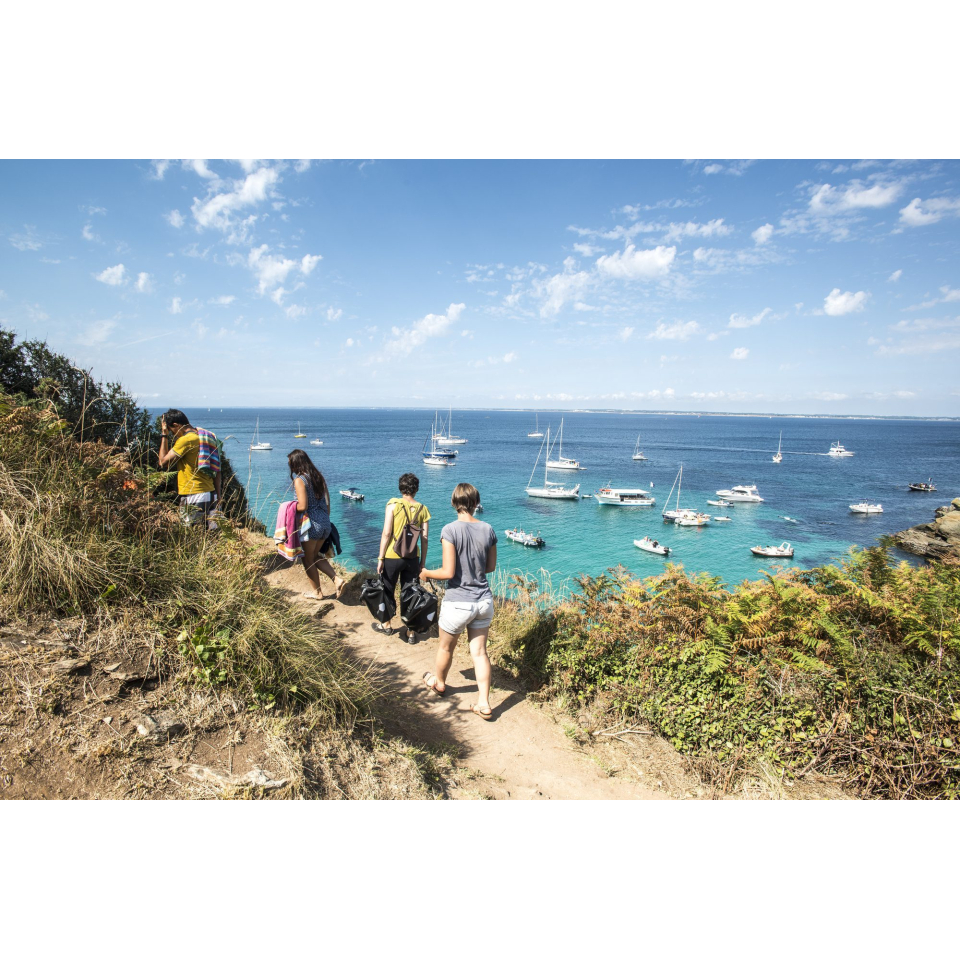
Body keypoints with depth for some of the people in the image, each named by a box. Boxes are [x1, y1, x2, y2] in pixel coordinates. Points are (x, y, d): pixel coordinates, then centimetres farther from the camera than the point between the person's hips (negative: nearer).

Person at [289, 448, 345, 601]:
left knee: (308, 559, 12)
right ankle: (337, 579, 8)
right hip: (325, 522, 8)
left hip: (311, 524, -8)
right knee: (315, 556, 23)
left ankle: (317, 592, 23)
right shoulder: (319, 476, 7)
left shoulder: (299, 480, -15)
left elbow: (303, 506, -20)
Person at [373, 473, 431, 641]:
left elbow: (386, 534, -12)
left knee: (387, 592, 18)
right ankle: (410, 633, 19)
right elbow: (424, 538, 0)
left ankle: (387, 626, 35)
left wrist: (380, 558, -5)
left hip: (392, 557, -2)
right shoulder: (422, 509, -1)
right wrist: (422, 562, 10)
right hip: (412, 558, 3)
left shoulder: (393, 504, -9)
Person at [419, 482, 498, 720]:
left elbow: (448, 572, -19)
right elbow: (491, 567, 7)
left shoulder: (451, 530, -18)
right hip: (484, 601, 4)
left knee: (446, 647, 21)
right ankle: (484, 704, 16)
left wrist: (426, 573, 0)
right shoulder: (488, 529, -3)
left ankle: (439, 683, 46)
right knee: (479, 651, 14)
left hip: (458, 603, -4)